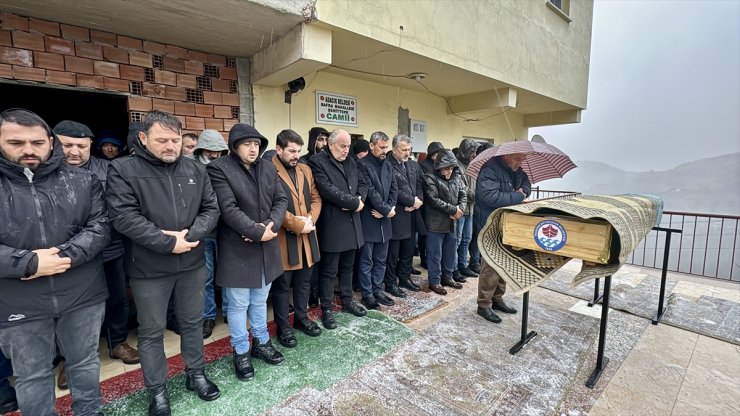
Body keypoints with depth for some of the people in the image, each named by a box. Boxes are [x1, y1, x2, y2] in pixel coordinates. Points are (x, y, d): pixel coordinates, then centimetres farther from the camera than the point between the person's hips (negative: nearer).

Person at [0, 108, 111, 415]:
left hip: (83, 295, 1)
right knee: (32, 376, 17)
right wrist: (30, 262, -19)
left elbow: (101, 226, -6)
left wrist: (63, 255, -20)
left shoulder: (83, 181, -1)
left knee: (86, 363, 19)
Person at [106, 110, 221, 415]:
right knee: (151, 332, 13)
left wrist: (190, 236, -15)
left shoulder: (195, 169, 3)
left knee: (193, 323, 18)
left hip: (192, 263, 3)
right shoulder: (123, 170, -8)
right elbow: (124, 217, -17)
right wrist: (167, 243, -19)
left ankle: (195, 374, 39)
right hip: (149, 268, -3)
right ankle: (157, 391, 33)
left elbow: (211, 208, 1)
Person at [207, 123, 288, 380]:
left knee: (260, 300, 21)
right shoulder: (219, 169, -11)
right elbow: (229, 209, -19)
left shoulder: (269, 168, 7)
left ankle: (261, 343, 38)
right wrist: (257, 231, -21)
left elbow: (281, 200, 3)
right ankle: (241, 352, 29)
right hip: (237, 250, -5)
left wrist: (271, 225, -14)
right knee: (238, 305, 10)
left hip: (266, 248, 5)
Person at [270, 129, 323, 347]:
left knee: (303, 281, 19)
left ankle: (301, 318, 37)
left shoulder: (305, 170, 11)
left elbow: (315, 198, 10)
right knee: (282, 285, 9)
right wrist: (298, 225, -17)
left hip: (307, 236, 7)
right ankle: (283, 327, 26)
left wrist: (310, 219, -8)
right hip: (284, 238, -6)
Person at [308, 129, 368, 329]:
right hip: (332, 226, -7)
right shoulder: (318, 162, -11)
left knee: (347, 266, 19)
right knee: (329, 270, 5)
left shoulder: (351, 162, 13)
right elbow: (328, 190, -22)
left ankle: (347, 300, 35)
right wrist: (354, 203, -17)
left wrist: (360, 199, -9)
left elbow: (362, 184, 13)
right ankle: (326, 309, 19)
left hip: (352, 224, 7)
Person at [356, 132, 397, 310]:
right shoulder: (362, 164, -10)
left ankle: (378, 290, 27)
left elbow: (394, 189, 8)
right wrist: (387, 209, -13)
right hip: (368, 220, -7)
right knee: (366, 260, 4)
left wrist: (388, 209, -8)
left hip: (384, 219, 7)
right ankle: (367, 294, 17)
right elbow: (370, 191, -17)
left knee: (380, 260, 14)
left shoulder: (388, 165, 13)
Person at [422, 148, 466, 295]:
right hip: (436, 224, -6)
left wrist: (460, 209, -10)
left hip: (452, 223, 7)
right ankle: (434, 281, 15)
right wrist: (453, 209, -17)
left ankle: (447, 277, 32)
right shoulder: (430, 178, -11)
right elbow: (434, 200, -19)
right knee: (435, 254, 2)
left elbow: (463, 196, 10)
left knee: (450, 252, 16)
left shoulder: (456, 179, 11)